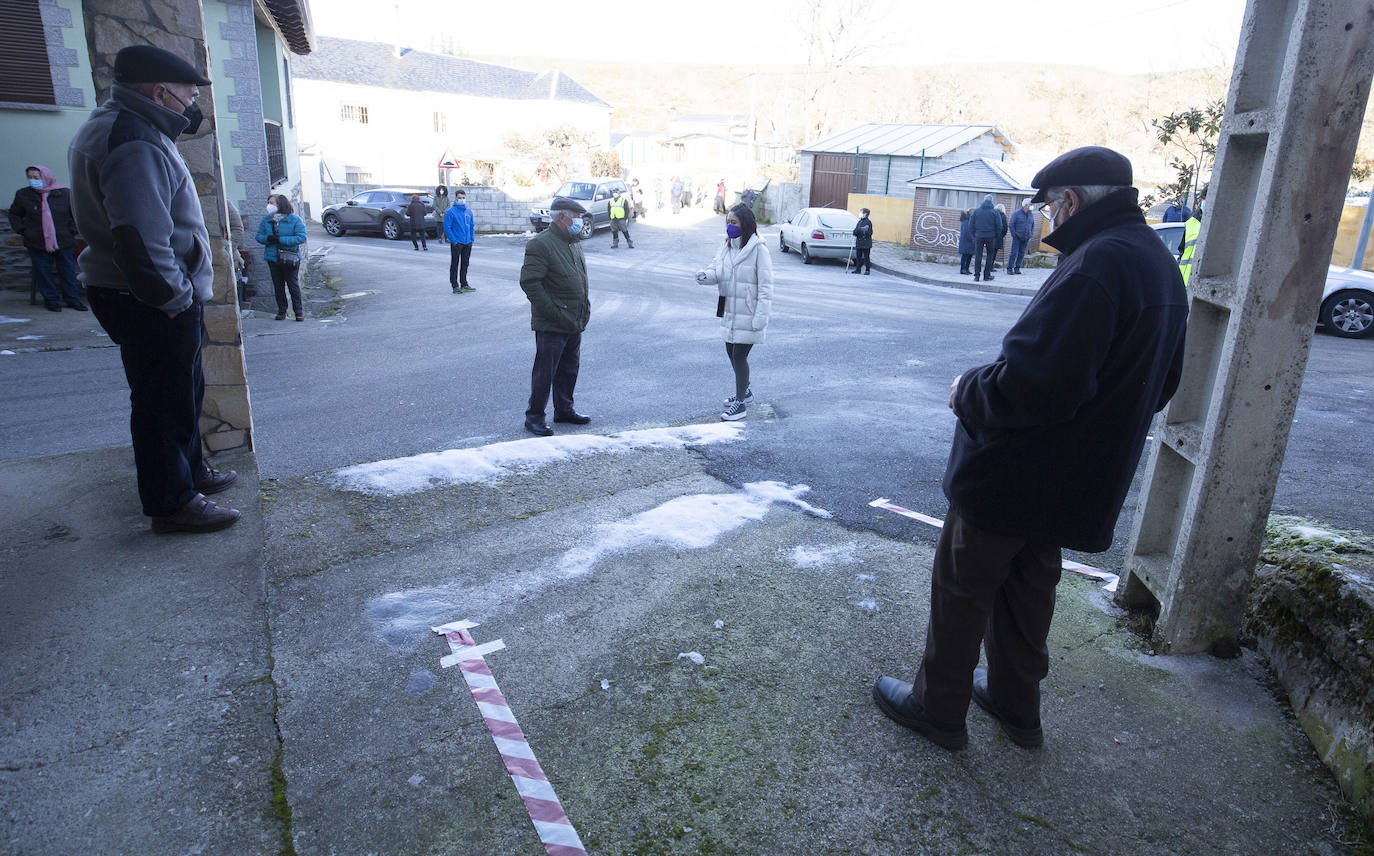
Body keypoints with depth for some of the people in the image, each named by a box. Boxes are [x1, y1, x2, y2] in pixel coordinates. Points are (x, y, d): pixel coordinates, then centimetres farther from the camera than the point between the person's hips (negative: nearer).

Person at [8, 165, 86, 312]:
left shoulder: (64, 193, -2)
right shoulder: (23, 195, 3)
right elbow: (14, 215, 16)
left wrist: (71, 231, 1)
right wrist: (22, 230, 3)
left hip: (63, 241, -1)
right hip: (37, 243, 1)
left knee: (68, 271, 3)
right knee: (43, 272, 2)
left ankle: (73, 299, 12)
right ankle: (51, 299, 11)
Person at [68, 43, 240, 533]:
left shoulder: (131, 129, 16)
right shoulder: (135, 143, -20)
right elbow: (139, 239, -29)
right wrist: (177, 298, -21)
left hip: (161, 298, 11)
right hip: (152, 306, -11)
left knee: (184, 389, 23)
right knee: (165, 400, -1)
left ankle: (189, 471, 39)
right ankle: (172, 504, 12)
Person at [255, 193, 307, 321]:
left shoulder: (295, 220, -7)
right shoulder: (266, 220, 7)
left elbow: (301, 237, -15)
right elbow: (259, 236, 8)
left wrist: (280, 239, -20)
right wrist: (268, 238, -16)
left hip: (290, 259, -4)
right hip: (272, 258, 4)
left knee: (293, 285, 2)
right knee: (278, 286, 9)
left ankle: (299, 311, 12)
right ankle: (281, 310, 19)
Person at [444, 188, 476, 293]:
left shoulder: (469, 211, 9)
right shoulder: (451, 211, -9)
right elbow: (447, 228, -11)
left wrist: (472, 239, 6)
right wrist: (454, 241, -16)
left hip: (467, 243, 6)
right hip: (456, 243, -6)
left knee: (465, 264, 12)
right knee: (455, 264, 0)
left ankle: (464, 284, 22)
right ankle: (455, 285, 5)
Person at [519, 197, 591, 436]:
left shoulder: (574, 243, 16)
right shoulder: (541, 244, -14)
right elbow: (529, 282, -19)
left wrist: (585, 305, 14)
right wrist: (553, 312, -20)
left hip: (574, 324, 9)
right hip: (551, 326, -9)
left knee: (569, 370, 17)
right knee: (544, 372, -2)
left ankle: (564, 410, 32)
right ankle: (534, 417, 10)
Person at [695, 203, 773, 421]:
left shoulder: (758, 250, -14)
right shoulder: (726, 247, 8)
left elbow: (765, 286, -15)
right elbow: (716, 271, 5)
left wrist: (760, 317, -19)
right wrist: (705, 275, -20)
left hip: (748, 313, -7)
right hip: (730, 311, 7)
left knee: (739, 356, -3)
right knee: (731, 352, 16)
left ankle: (740, 403, 11)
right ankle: (745, 391, 38)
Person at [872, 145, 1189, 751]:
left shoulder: (1096, 264, -25)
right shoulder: (1159, 264, 8)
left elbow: (1031, 382, -33)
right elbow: (1158, 385, 17)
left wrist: (968, 391, -15)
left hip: (1014, 475, -9)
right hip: (1078, 482, 10)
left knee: (962, 589, 8)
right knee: (1028, 587, 23)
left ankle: (937, 707, 25)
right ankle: (1016, 703, 40)